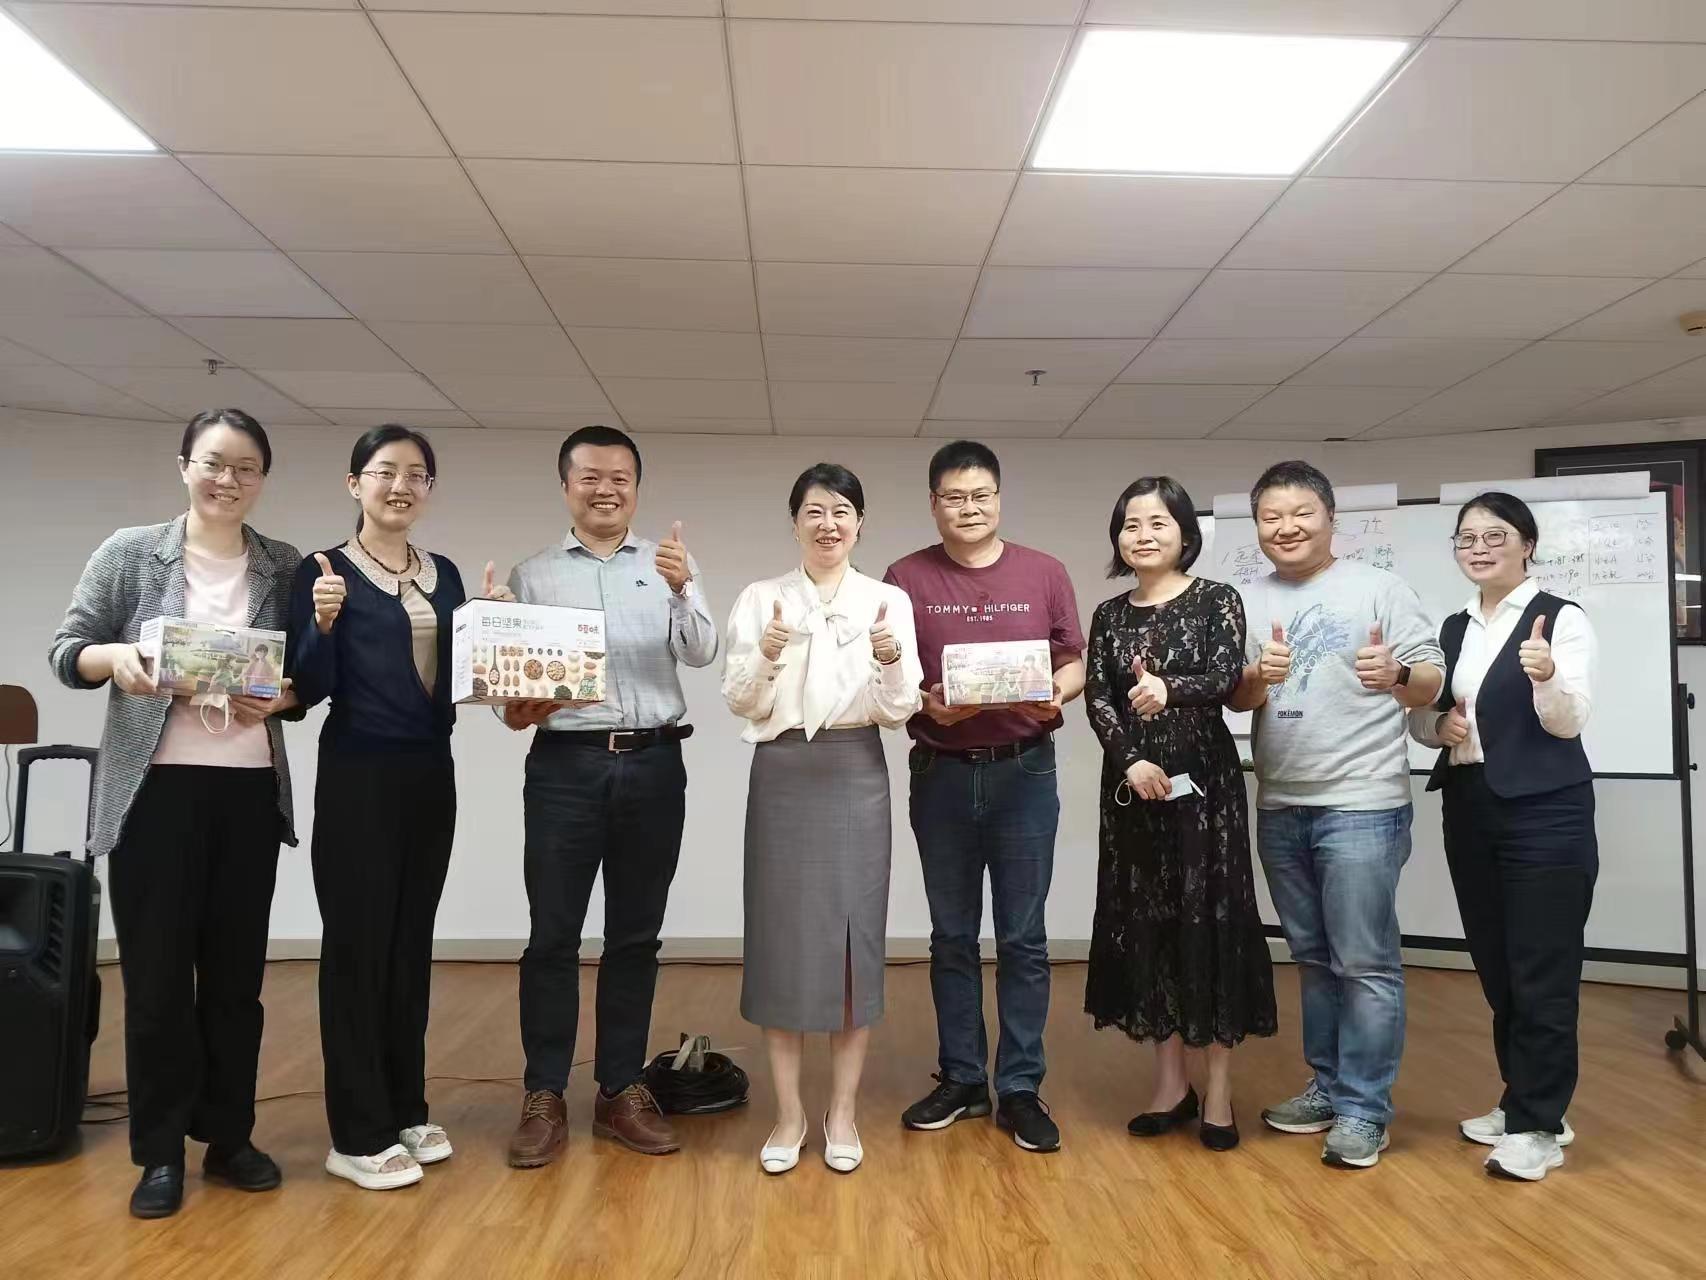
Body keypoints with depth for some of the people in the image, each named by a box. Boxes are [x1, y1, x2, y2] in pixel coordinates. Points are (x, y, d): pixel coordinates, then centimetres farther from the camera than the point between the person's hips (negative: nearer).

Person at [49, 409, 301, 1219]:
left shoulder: (286, 567, 5)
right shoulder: (129, 553, 1)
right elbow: (65, 652, 1)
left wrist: (278, 699, -13)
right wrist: (114, 656, -20)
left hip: (250, 790, 2)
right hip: (155, 789, -1)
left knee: (236, 971, 10)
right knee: (156, 974, 5)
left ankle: (228, 1136, 25)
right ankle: (160, 1151, 20)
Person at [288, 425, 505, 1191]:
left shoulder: (443, 575, 10)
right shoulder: (324, 570, -6)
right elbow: (307, 689, -9)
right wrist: (323, 624, -25)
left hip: (431, 774, 6)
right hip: (357, 778, -5)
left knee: (411, 944, 13)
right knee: (357, 945, 1)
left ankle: (405, 1109, 26)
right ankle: (358, 1134, 11)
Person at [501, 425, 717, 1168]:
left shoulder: (669, 565, 6)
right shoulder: (533, 575, 7)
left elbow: (701, 654, -7)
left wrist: (681, 591, -26)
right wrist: (514, 711, -18)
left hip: (653, 766, 1)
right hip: (564, 766, -1)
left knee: (635, 936, 9)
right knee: (552, 936, 2)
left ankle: (621, 1092, 21)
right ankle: (544, 1098, 15)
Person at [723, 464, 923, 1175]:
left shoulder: (889, 601, 3)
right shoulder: (760, 599, 3)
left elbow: (899, 712, -1)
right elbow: (741, 704, -2)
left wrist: (891, 664, -21)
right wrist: (765, 658, -21)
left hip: (856, 776, 0)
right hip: (782, 776, 0)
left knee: (855, 933, 4)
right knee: (782, 936, 4)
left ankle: (843, 1111, 21)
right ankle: (789, 1112, 20)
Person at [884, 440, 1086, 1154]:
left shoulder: (1045, 574, 3)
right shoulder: (906, 578, 1)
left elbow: (1074, 662, 8)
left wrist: (1057, 693, -13)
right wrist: (925, 703, -17)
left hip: (1024, 771, 0)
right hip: (940, 773, 1)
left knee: (1022, 938, 5)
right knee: (952, 936, 11)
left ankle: (1020, 1090, 17)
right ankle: (961, 1080, 25)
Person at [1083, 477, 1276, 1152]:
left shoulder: (1217, 601, 0)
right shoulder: (1110, 615, 9)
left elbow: (1226, 677, -15)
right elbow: (1096, 698, 0)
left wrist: (1169, 689, -35)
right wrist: (1131, 761, -17)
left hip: (1205, 778, -3)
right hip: (1132, 780, 4)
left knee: (1210, 920, -1)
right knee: (1144, 924, 7)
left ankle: (1218, 1088, 12)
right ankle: (1170, 1082, 20)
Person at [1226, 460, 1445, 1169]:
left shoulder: (1378, 586, -3)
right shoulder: (1248, 599, 8)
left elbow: (1433, 681, -5)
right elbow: (1233, 698, 4)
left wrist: (1397, 674, -27)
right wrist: (1259, 676, -17)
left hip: (1361, 806, -5)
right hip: (1279, 808, 5)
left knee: (1365, 963, 0)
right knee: (1312, 957, 16)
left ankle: (1363, 1109, 11)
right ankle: (1328, 1085, 29)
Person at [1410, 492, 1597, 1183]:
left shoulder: (1562, 619, -7)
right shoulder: (1453, 629, 12)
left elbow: (1568, 723, -15)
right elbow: (1419, 717, 15)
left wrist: (1547, 677, -35)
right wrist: (1441, 725, -7)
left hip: (1545, 813, -6)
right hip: (1469, 811, 6)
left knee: (1542, 972, 0)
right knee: (1497, 968, 14)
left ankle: (1537, 1127, 11)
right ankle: (1523, 1103, 29)